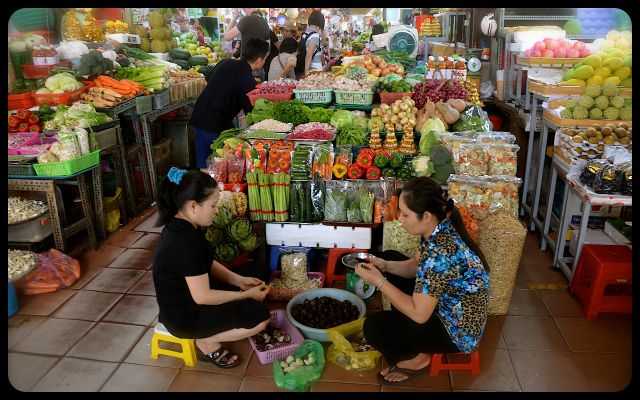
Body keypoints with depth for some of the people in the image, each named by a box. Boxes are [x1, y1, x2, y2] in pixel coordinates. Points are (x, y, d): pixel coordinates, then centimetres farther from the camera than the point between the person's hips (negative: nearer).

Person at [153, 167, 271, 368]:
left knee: (252, 271, 14)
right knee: (259, 315, -17)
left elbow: (207, 264, 9)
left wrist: (239, 280, -3)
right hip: (183, 315, -9)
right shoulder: (186, 242, -32)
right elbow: (202, 297, -27)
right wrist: (246, 294, -17)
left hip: (186, 297, 9)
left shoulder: (181, 226, -2)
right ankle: (206, 342, 2)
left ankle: (216, 326, 14)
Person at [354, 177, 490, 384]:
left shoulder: (439, 252, -36)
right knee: (389, 257, 12)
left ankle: (416, 358, 12)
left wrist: (379, 282, -24)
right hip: (444, 305, 9)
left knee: (373, 327, -18)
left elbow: (419, 314, -29)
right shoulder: (438, 229, -9)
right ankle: (404, 336, 23)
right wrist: (385, 266, -10)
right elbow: (417, 266, 7)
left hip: (458, 330, -9)